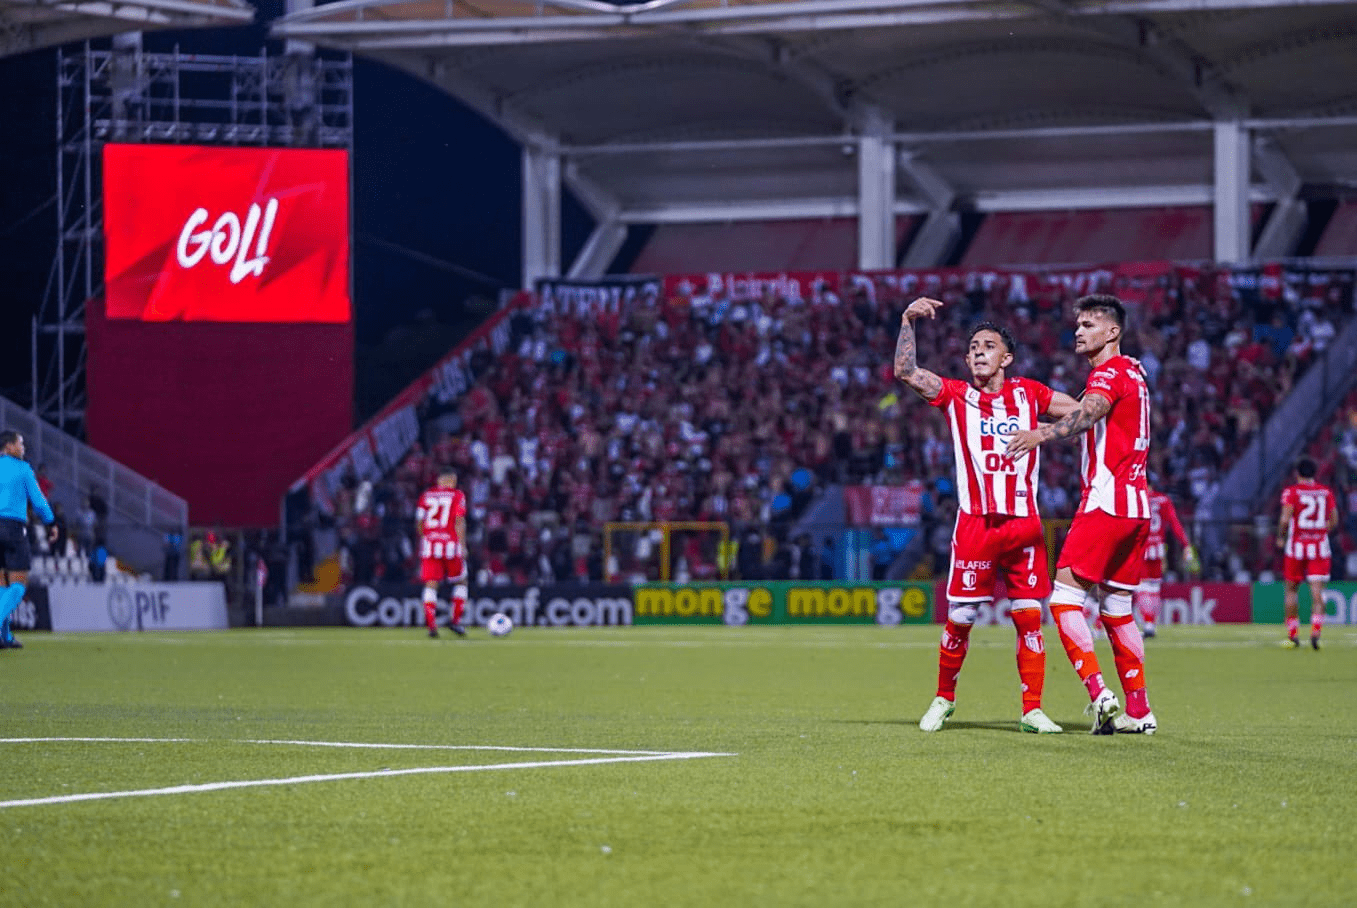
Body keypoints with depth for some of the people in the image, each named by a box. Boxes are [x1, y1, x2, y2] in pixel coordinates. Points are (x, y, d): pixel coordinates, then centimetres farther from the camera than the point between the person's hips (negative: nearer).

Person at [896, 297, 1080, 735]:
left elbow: (1083, 410, 20)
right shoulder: (956, 395, 8)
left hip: (1023, 524, 1)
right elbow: (905, 372, -3)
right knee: (959, 619, -1)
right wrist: (908, 321, -10)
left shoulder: (1028, 394, 13)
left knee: (1029, 616, -3)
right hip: (975, 524, -1)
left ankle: (1032, 710, 2)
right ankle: (944, 699, 18)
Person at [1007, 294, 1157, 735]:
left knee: (1065, 596, -11)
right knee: (1117, 608, 12)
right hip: (1136, 505, 10)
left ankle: (1097, 691, -21)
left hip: (1106, 500, -10)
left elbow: (1089, 414, -31)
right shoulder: (1132, 373, 20)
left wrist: (1042, 434, -47)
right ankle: (1139, 710, 10)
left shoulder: (1110, 373, -9)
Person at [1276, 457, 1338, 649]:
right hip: (1320, 546, 2)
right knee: (1317, 591, -3)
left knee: (1291, 589, 12)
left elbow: (1285, 519, -14)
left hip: (1296, 546, -2)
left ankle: (1292, 635, 14)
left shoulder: (1291, 491, -5)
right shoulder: (1327, 492, 6)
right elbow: (1334, 521, 8)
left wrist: (1280, 538, 2)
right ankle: (1316, 630, -23)